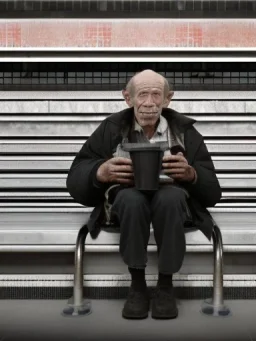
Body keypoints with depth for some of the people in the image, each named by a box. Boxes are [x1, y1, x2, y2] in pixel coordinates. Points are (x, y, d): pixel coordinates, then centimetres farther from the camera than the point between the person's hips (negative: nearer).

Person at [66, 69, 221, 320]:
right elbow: (75, 180, 1)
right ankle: (137, 285, -17)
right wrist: (101, 173, -21)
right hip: (126, 199, 0)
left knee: (170, 196, -35)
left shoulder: (184, 130, 4)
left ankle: (165, 285, -17)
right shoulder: (112, 128, 3)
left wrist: (191, 174, -22)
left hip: (172, 200, 0)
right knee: (132, 198, -35)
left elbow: (212, 191, 1)